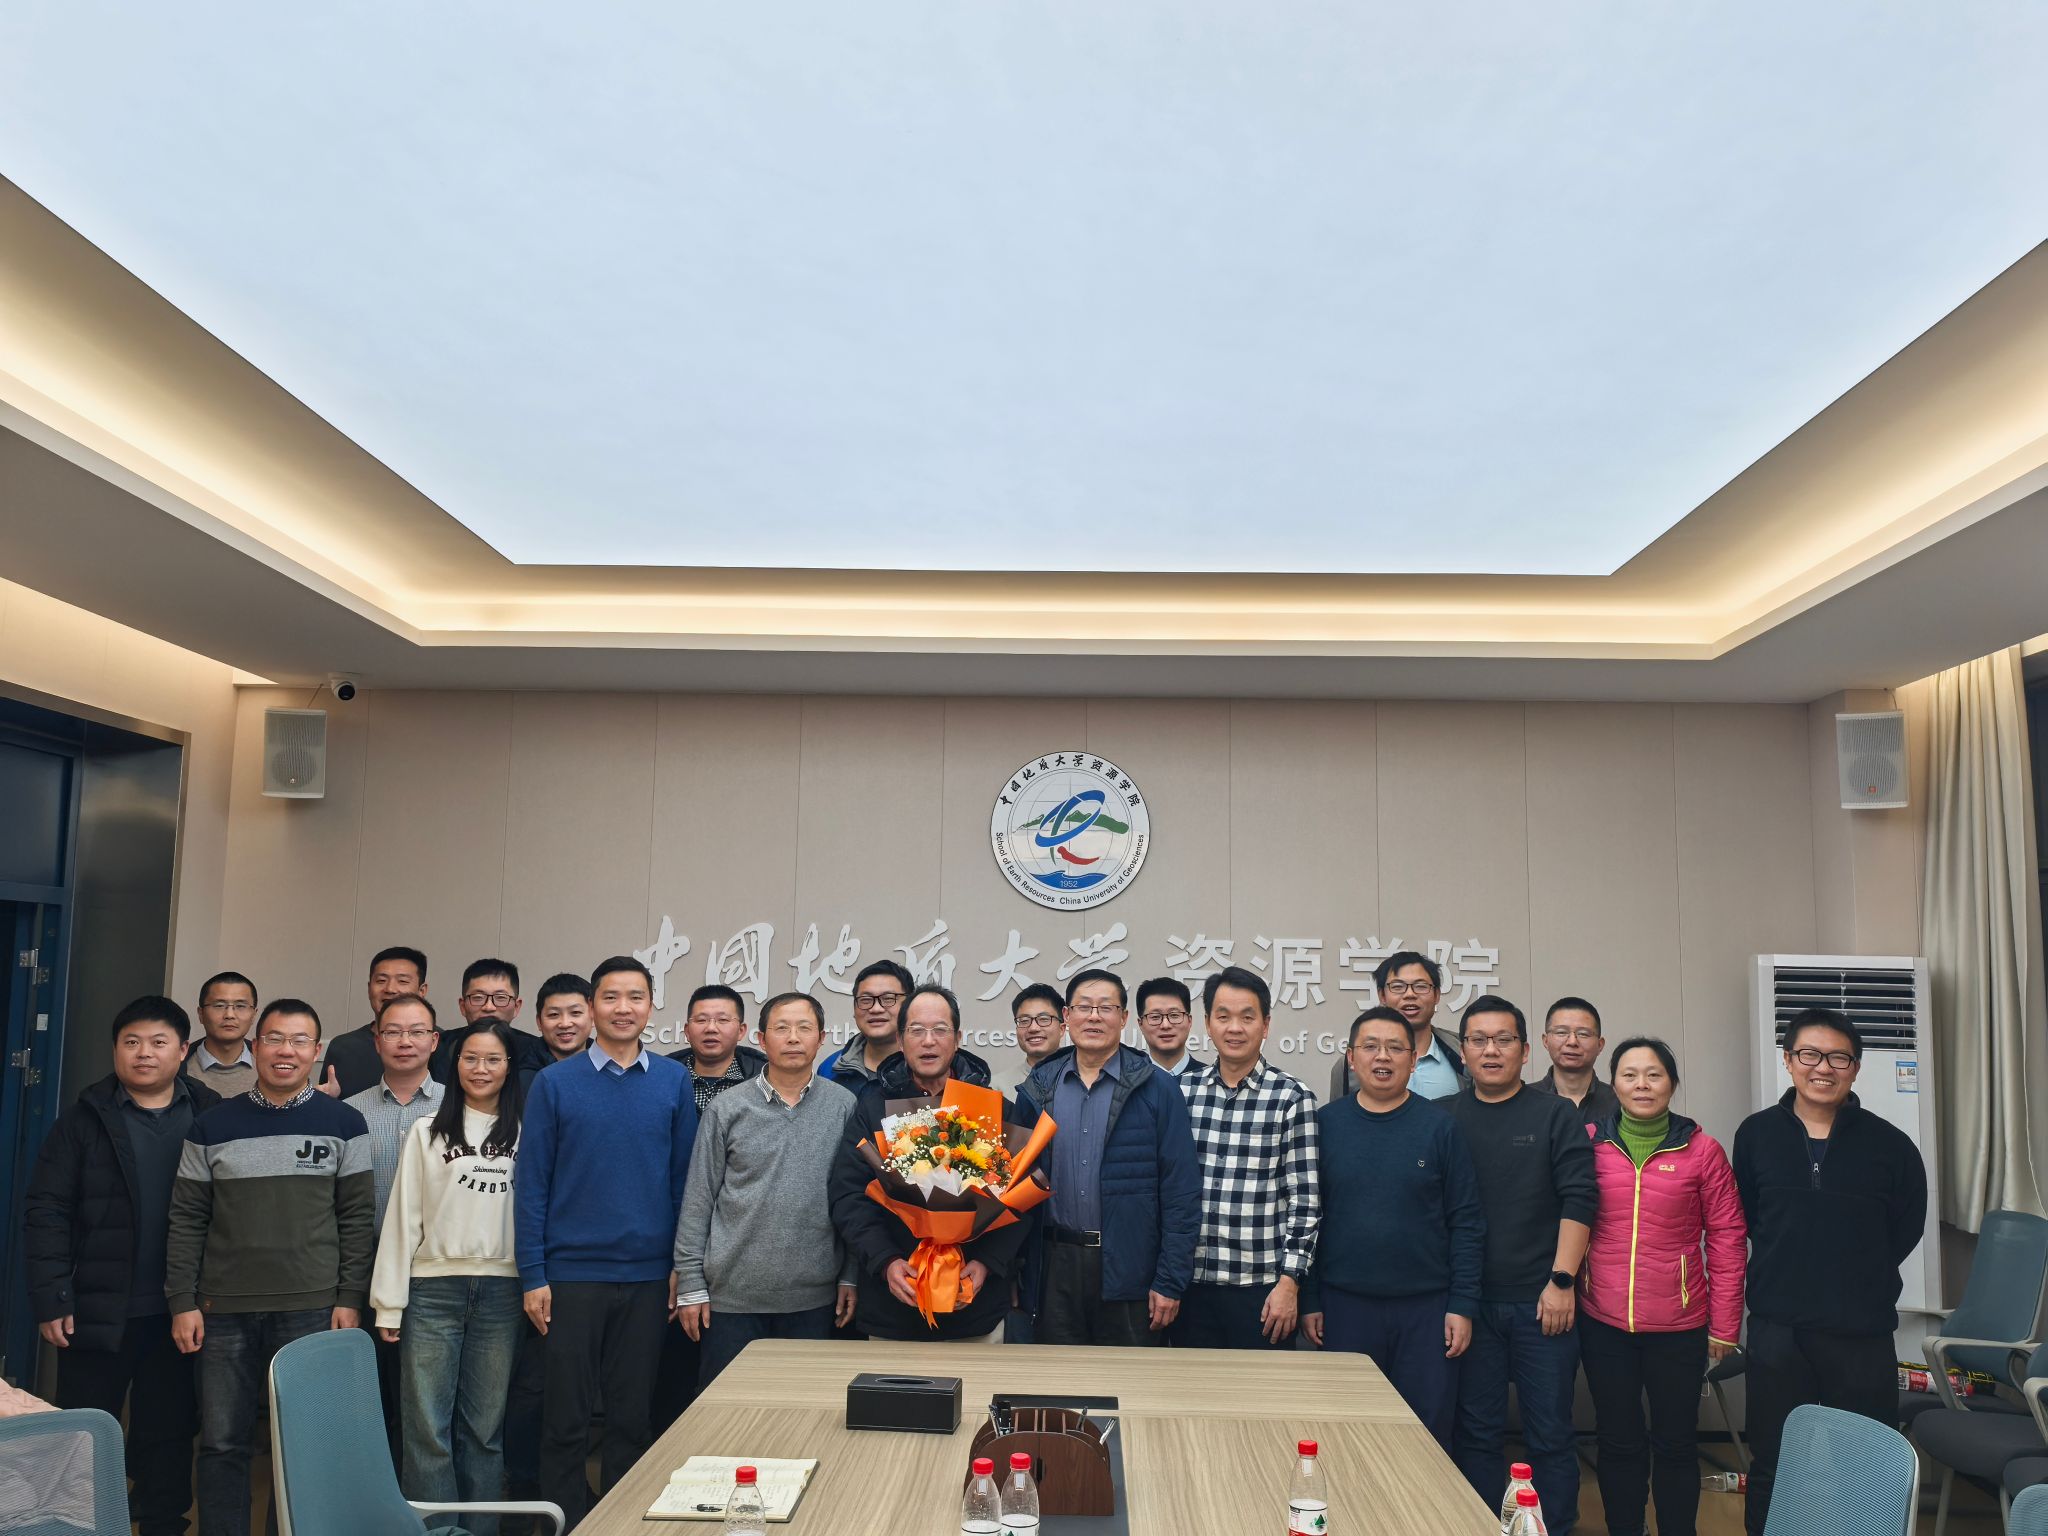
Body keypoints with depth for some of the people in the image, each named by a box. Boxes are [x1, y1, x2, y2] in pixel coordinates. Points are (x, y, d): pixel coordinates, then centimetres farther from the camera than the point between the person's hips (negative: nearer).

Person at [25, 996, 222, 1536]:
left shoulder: (211, 1117, 0)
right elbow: (45, 1212, -3)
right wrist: (51, 1298, -9)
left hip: (179, 1312, 1)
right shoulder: (84, 1119, -1)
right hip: (97, 1310, 0)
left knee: (170, 1434, 11)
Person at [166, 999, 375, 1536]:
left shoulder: (343, 1124, 1)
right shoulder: (212, 1126, 5)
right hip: (224, 1310, 1)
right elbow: (186, 1220, 6)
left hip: (313, 1310, -1)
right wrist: (183, 1302, 0)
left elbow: (358, 1219, 1)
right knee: (222, 1443, 7)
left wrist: (350, 1298, -5)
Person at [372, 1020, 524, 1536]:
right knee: (428, 1427, -1)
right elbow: (402, 1218, 2)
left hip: (500, 1293, 1)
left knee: (484, 1428, 7)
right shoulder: (427, 1132, 5)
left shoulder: (523, 1135, 8)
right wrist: (389, 1303, -2)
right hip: (433, 1288, -1)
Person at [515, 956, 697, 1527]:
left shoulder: (674, 1082, 1)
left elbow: (685, 1178, 4)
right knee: (566, 1417, 8)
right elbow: (531, 1184, -1)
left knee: (633, 1416, 11)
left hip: (648, 1276, 1)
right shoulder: (555, 1083, -2)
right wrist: (532, 1274, -5)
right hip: (571, 1273, -1)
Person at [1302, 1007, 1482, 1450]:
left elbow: (1466, 1222, -1)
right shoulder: (1326, 1123, 2)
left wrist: (1463, 1304, -6)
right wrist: (1308, 1300, 1)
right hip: (1344, 1305, 1)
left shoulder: (1440, 1126, -1)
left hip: (1426, 1307, -1)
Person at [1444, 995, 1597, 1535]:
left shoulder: (1555, 1116, 3)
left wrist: (1563, 1281, -9)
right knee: (1476, 1434, 7)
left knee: (1550, 1436, 4)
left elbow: (1579, 1201, -2)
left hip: (1543, 1300, -1)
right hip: (1470, 1302, 1)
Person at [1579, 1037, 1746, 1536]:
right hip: (1604, 1324, 1)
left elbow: (1727, 1239, -1)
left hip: (1678, 1326, -1)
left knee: (1675, 1443, 10)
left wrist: (1725, 1325, -1)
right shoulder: (1589, 1143, 0)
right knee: (1619, 1441, 12)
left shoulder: (1702, 1149, -3)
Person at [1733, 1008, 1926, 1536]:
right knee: (1772, 1468, 11)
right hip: (1777, 1331, 1)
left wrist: (1856, 1274, 8)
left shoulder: (1890, 1145, -6)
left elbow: (1906, 1230, 7)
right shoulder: (1756, 1135, -2)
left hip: (1863, 1333, -1)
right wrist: (1790, 1269, 7)